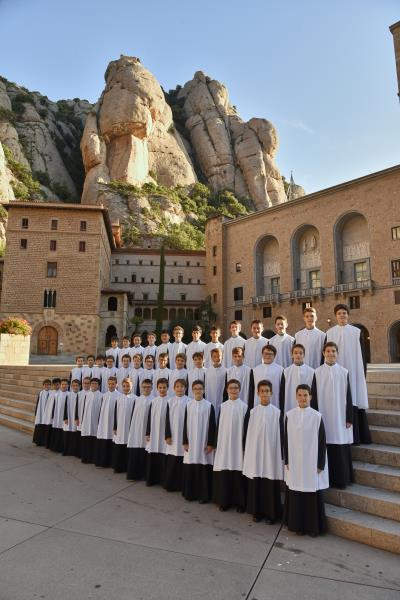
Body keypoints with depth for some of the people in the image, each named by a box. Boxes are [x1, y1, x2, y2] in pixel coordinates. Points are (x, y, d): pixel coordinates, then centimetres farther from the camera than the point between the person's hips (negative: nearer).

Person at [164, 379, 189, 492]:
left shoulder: (189, 401, -6)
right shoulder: (170, 401, 2)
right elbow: (167, 420, 3)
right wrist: (167, 435, -1)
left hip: (184, 436, -2)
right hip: (172, 436, 2)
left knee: (182, 462, 4)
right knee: (171, 462, 6)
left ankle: (181, 485, 18)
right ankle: (170, 484, 20)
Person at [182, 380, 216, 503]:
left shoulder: (209, 405, -5)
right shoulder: (189, 404, 2)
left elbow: (212, 426, -4)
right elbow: (186, 424, 5)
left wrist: (210, 443, -6)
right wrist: (185, 441, 2)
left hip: (203, 442, -2)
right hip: (191, 442, 3)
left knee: (203, 469, 2)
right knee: (190, 469, 8)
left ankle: (203, 494, 16)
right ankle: (190, 493, 24)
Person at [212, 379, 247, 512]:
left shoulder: (244, 406, -4)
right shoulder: (223, 406, 5)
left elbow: (246, 427, -3)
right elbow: (219, 426, 8)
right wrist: (216, 444, 6)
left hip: (238, 445, -2)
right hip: (224, 444, 3)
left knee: (238, 474, 3)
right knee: (224, 475, 6)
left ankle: (240, 502, 18)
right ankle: (224, 501, 20)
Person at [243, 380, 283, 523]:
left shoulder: (276, 412, -5)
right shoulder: (252, 412, 1)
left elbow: (280, 434, -2)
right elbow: (248, 433, 6)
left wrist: (281, 455, -2)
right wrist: (246, 451, 5)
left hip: (271, 452, -2)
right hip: (255, 453, 2)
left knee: (270, 485, 4)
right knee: (255, 484, 8)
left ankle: (271, 513, 18)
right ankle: (257, 511, 22)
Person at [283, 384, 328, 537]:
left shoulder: (317, 416, -7)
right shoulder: (289, 415, -2)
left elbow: (321, 442, -4)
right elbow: (286, 440, 4)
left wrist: (320, 464, -5)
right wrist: (287, 461, 2)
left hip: (311, 463, -1)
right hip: (294, 463, 2)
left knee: (313, 495, 6)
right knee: (295, 495, 9)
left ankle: (313, 526, 22)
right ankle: (297, 524, 25)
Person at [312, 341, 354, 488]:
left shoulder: (344, 372, 1)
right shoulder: (317, 372, 0)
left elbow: (348, 396, 3)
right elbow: (314, 396, 2)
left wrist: (349, 418, 0)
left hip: (340, 417, 0)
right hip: (323, 417, 0)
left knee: (340, 451, 4)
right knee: (325, 449, 4)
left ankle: (341, 479, 18)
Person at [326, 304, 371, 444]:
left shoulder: (357, 332, 4)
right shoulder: (330, 333, 5)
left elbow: (361, 354, 5)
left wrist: (363, 372, 0)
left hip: (353, 372, 0)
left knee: (353, 401, -1)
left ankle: (355, 435, 8)